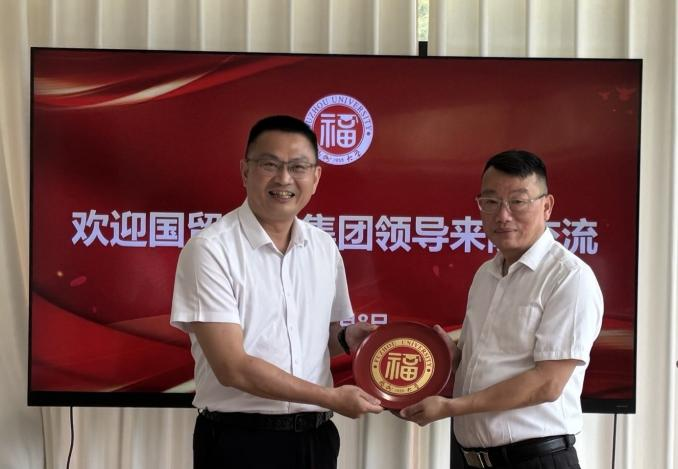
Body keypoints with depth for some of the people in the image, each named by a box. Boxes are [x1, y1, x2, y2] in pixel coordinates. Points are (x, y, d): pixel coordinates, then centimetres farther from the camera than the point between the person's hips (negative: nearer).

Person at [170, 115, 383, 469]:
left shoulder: (325, 248, 6)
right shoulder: (210, 249, -13)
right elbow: (232, 367, -18)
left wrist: (345, 339, -4)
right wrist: (331, 397, -15)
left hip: (316, 439, 6)